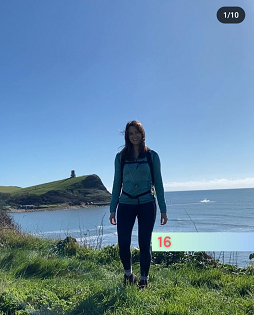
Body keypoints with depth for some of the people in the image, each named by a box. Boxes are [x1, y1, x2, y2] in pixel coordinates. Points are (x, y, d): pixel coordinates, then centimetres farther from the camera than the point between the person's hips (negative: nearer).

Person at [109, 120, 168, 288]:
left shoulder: (152, 155, 2)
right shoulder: (121, 157, 4)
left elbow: (158, 183, 3)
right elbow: (117, 183, 8)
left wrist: (163, 209, 1)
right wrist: (113, 209, 5)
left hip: (147, 205, -1)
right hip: (126, 205, 1)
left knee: (144, 244, 2)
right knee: (123, 244, -2)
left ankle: (144, 280, 24)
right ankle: (128, 274, 26)